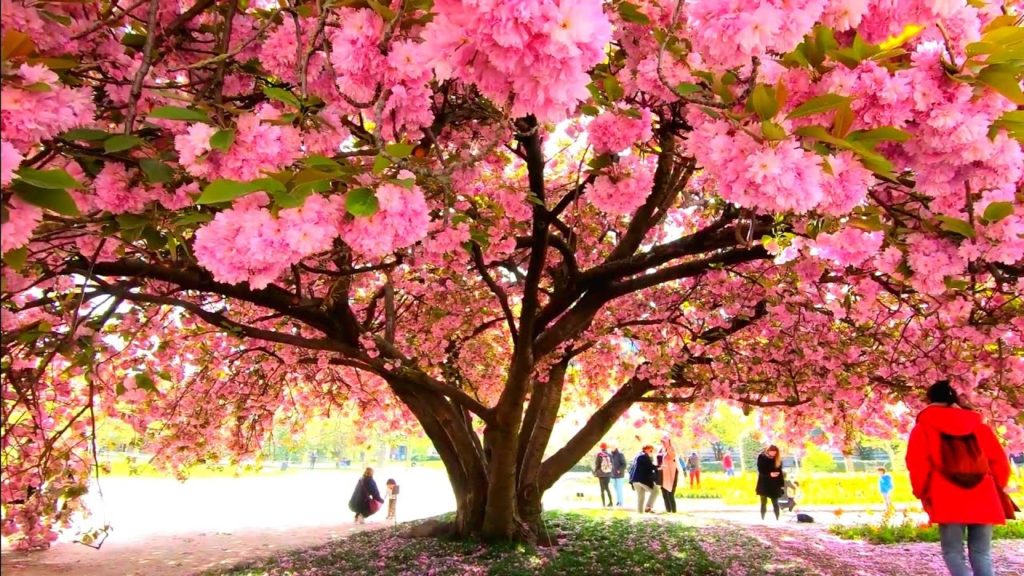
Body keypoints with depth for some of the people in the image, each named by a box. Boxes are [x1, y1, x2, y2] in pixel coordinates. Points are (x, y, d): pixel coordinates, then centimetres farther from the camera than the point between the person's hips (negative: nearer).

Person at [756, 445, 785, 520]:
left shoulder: (778, 459, 2)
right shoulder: (761, 457, -6)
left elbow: (780, 471, 2)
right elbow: (760, 470, -9)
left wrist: (782, 484, -2)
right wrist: (769, 474, -24)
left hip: (774, 484, 1)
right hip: (764, 484, -1)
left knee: (775, 503, 2)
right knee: (764, 502, 6)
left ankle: (777, 519, 7)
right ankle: (762, 519, 13)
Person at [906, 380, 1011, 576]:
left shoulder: (924, 428, 6)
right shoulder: (978, 426, 16)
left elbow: (917, 465, -4)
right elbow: (1000, 463, 13)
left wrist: (922, 493, 8)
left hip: (948, 501, -3)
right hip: (983, 500, 3)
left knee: (953, 553, 0)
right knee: (981, 554, 9)